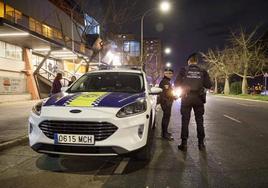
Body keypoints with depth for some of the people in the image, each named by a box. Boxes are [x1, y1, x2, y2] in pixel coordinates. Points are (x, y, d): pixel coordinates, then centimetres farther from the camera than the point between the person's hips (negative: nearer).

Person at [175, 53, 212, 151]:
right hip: (198, 99, 2)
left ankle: (184, 143, 7)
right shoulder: (202, 72, 1)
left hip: (186, 98, -1)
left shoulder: (183, 70, -3)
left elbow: (176, 84, -4)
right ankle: (201, 143, 17)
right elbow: (209, 85, 0)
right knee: (199, 121, 12)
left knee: (185, 121, 5)